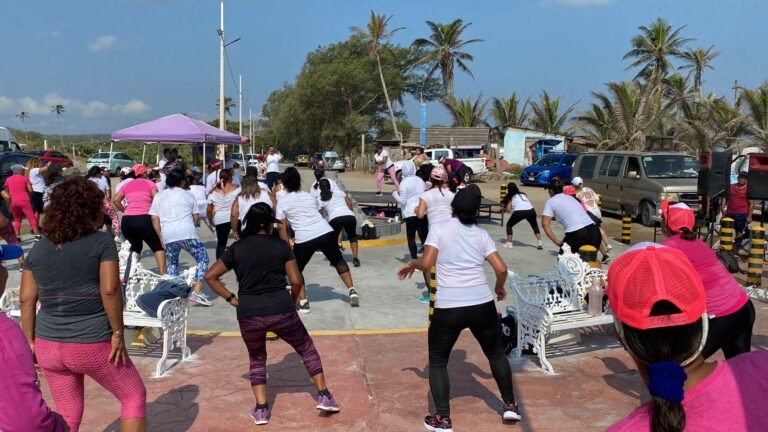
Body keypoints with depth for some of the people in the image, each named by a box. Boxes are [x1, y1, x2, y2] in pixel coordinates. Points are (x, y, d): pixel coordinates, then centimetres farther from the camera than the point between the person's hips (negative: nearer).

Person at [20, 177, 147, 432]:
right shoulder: (102, 242, -9)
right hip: (92, 345, -5)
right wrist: (118, 334, -10)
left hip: (48, 345, 5)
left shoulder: (38, 249, 7)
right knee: (134, 396, 15)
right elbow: (110, 290, -18)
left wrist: (30, 342, 13)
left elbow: (26, 299, 6)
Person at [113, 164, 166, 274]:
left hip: (127, 220, 4)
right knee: (158, 246, 10)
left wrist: (125, 211, 19)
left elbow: (115, 200, 9)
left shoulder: (127, 185, 17)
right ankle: (162, 273, -2)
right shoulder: (149, 183, 7)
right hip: (144, 219, -4)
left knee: (135, 246, 26)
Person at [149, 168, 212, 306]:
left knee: (172, 264, 21)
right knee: (202, 258, 7)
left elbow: (154, 218, 9)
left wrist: (160, 235, 15)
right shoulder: (188, 195, 12)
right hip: (187, 234, -3)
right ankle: (197, 291, -7)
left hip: (168, 235, 3)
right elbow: (196, 217, 11)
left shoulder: (159, 197, 16)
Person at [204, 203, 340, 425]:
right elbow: (297, 282, -3)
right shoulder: (281, 245, 3)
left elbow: (210, 276, 7)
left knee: (257, 359, 26)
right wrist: (292, 302, 15)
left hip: (249, 315, 2)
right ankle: (324, 396, 17)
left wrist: (231, 299, 9)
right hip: (281, 311, -1)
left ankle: (261, 409, 16)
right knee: (307, 348, 21)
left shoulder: (236, 248, 7)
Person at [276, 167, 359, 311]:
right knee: (339, 261, 25)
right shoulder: (310, 196, 18)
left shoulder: (282, 202, 8)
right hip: (326, 233, 3)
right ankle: (352, 292, 21)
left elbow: (283, 227, 4)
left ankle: (303, 302, 7)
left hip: (304, 239, -3)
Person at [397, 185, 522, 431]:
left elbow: (427, 264, -11)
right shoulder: (481, 234, 8)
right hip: (482, 304, 3)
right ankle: (510, 406, 32)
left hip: (448, 307, -3)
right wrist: (499, 289, 23)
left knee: (437, 361, 14)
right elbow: (501, 269, 4)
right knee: (496, 353, 25)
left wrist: (411, 264, 10)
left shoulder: (439, 228, -2)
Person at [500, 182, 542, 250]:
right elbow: (528, 203, 22)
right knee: (535, 226, 30)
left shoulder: (510, 197, 19)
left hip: (519, 212, -3)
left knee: (509, 225, 21)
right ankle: (539, 243, 23)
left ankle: (509, 243, 15)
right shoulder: (523, 194, 30)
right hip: (531, 210, 4)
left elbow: (508, 209, 10)